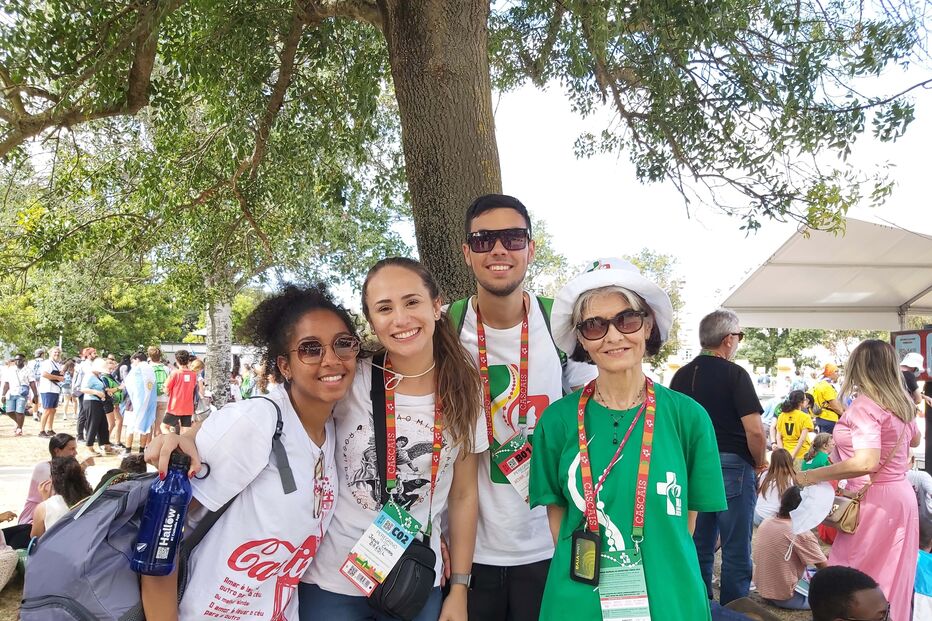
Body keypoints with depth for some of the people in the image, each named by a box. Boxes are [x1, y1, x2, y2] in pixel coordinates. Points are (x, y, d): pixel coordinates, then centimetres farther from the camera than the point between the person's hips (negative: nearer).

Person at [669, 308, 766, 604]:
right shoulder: (735, 374, -11)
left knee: (699, 548, 15)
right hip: (731, 466, -6)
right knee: (736, 552, 6)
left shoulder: (682, 375, 5)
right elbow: (754, 429, -17)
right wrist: (760, 462, 0)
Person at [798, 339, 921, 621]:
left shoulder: (863, 406, -18)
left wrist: (812, 476, -24)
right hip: (901, 494, 8)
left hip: (874, 500, -8)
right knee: (891, 578, 16)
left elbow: (866, 463, -29)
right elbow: (914, 439, 28)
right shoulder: (902, 403, 7)